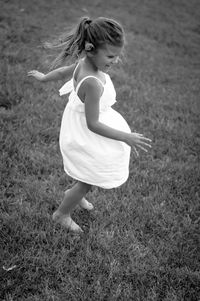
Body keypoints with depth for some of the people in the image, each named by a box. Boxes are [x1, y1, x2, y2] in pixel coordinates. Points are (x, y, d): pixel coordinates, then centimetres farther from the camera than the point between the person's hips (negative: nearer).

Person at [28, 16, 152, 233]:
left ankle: (74, 194, 54)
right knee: (88, 182, 16)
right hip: (86, 138, -8)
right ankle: (62, 215, 39)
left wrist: (43, 77, 30)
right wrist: (126, 137, -23)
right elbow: (92, 124, -29)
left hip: (80, 127, 8)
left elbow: (62, 71, 10)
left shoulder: (83, 62, -11)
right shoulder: (93, 83, -37)